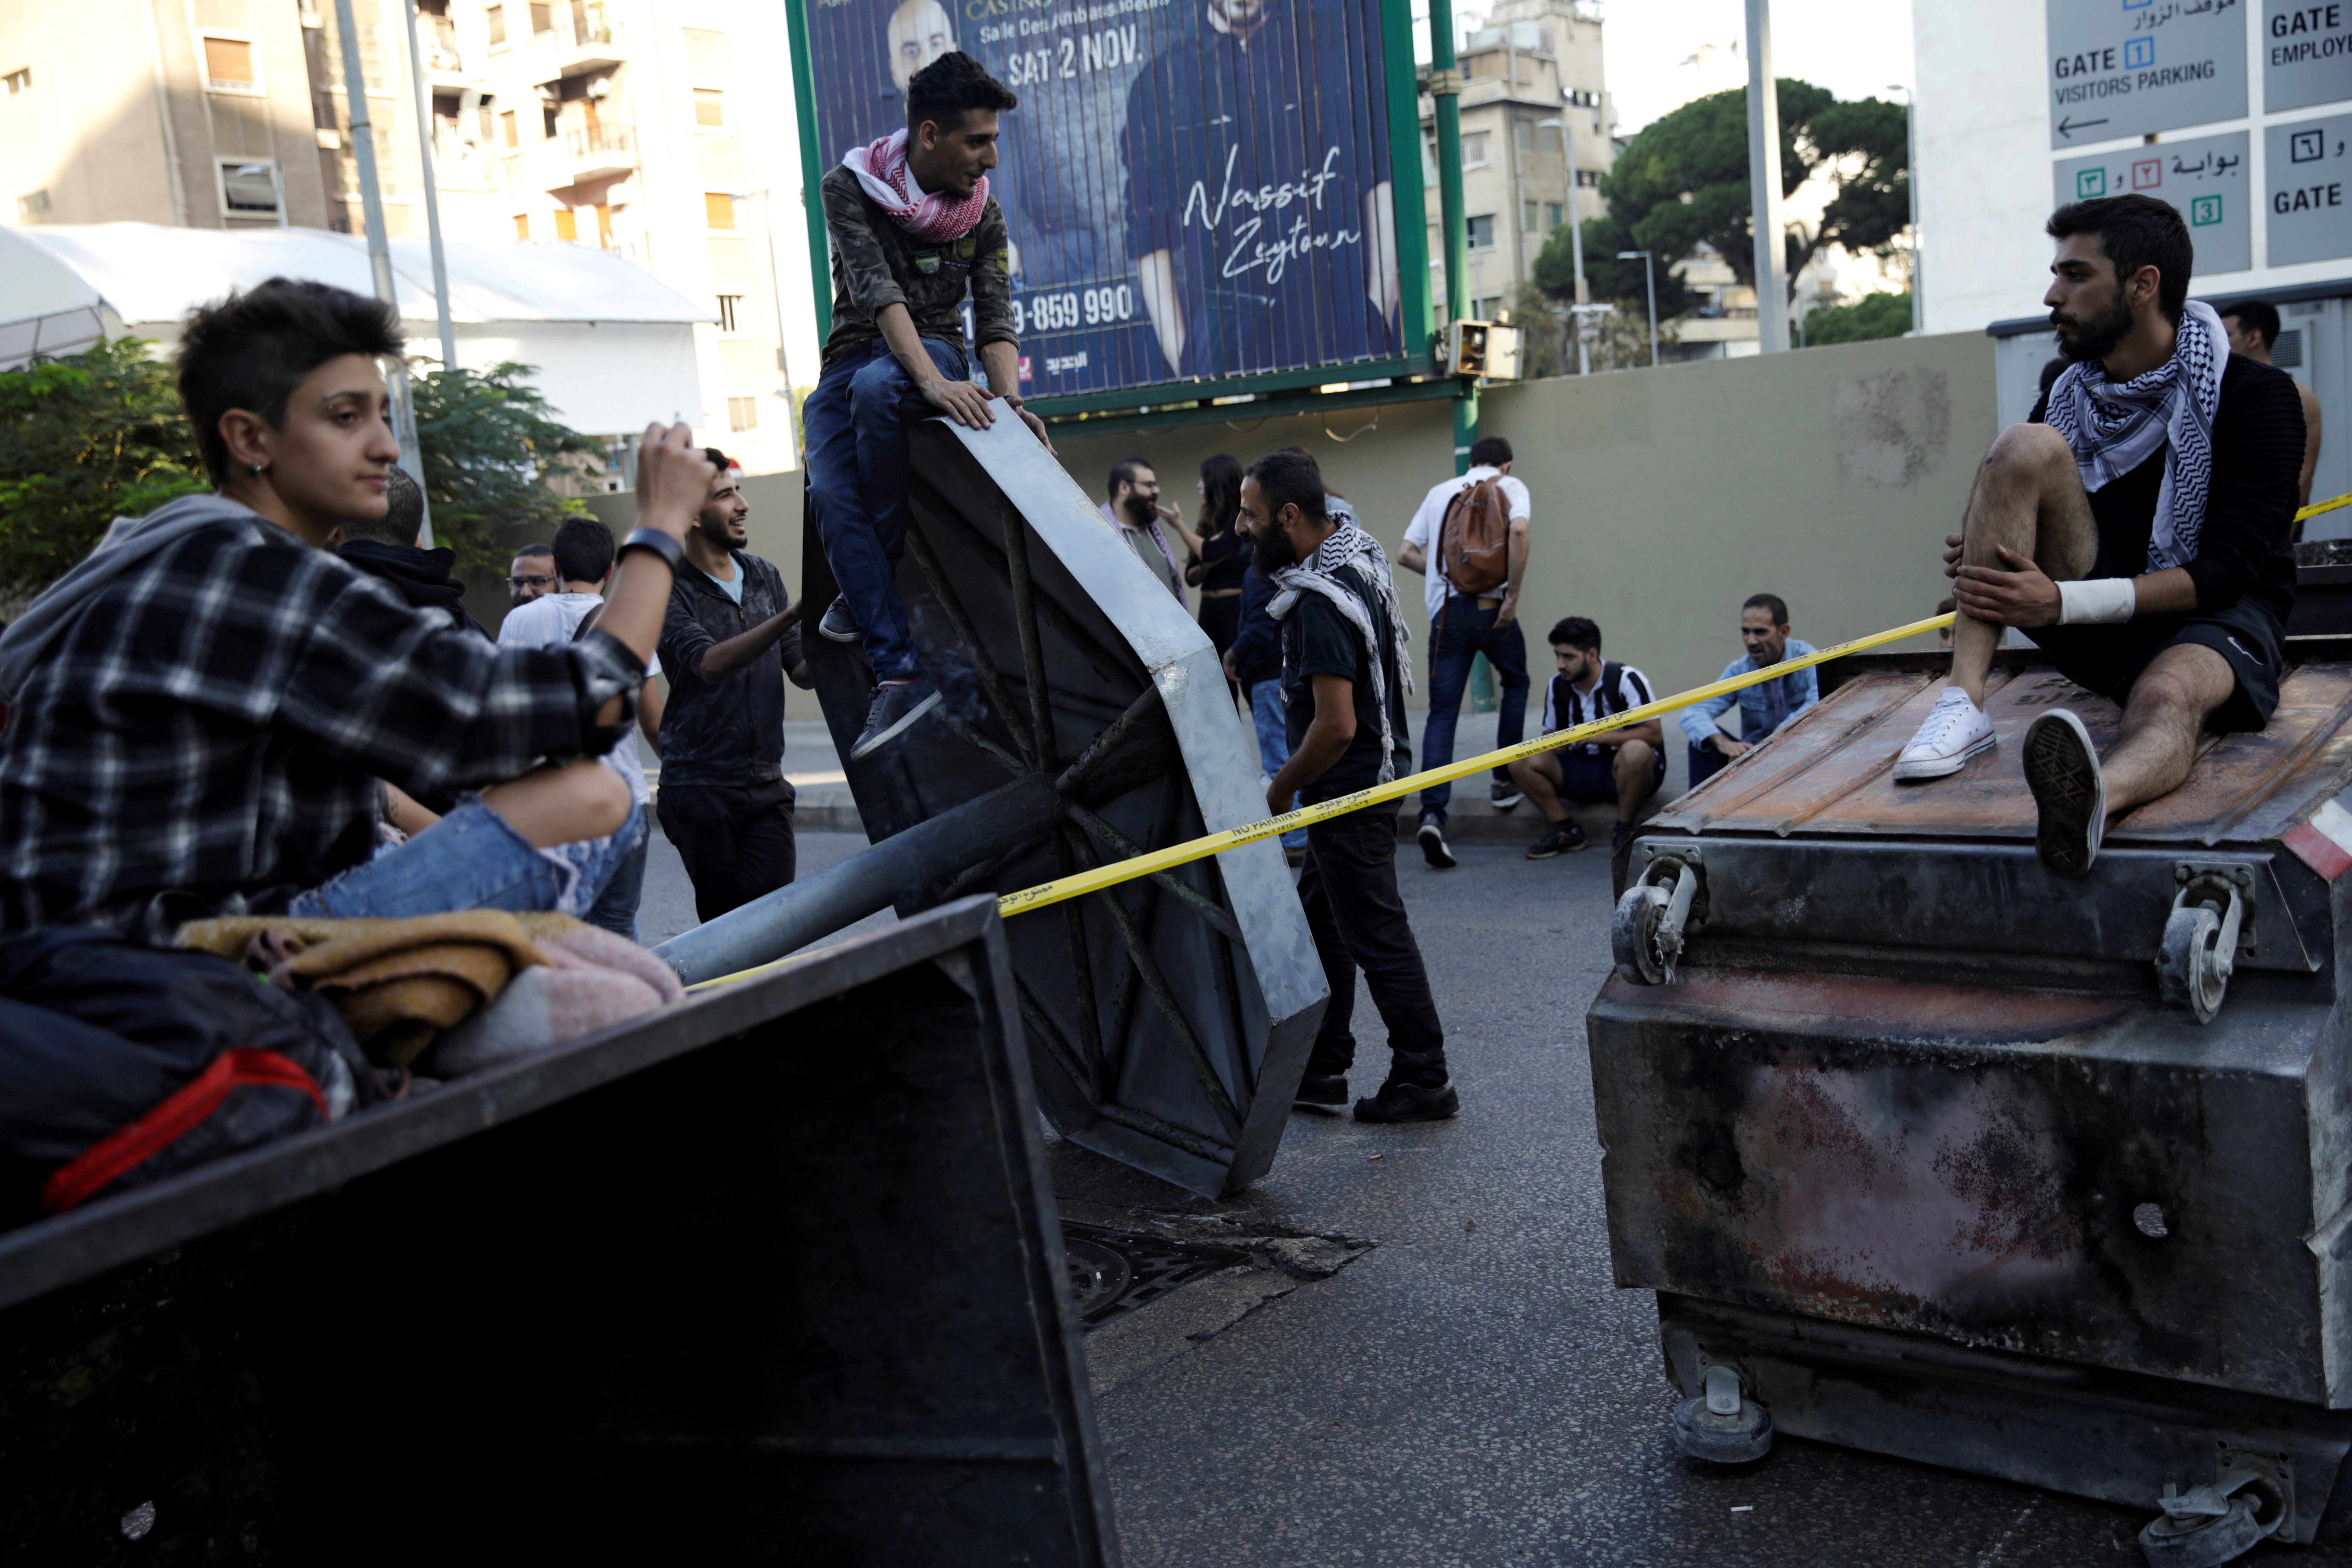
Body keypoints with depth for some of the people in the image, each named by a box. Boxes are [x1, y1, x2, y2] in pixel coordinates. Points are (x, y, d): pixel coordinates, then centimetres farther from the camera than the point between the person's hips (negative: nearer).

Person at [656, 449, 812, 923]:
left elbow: (801, 669, 12)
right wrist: (793, 614, -32)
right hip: (701, 790, -4)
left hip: (767, 785, 4)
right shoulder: (670, 589, -6)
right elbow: (710, 664, -23)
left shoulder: (764, 576, 12)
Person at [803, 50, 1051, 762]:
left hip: (938, 353, 0)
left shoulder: (983, 213, -1)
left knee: (876, 385, -36)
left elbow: (996, 318, -5)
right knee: (832, 497, -25)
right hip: (853, 356, 0)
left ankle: (869, 582, -21)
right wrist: (932, 381, -40)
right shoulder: (849, 188, -11)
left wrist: (1010, 399, -26)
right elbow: (876, 289, -25)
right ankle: (899, 674, -32)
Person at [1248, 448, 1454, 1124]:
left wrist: (1282, 789, -14)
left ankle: (1423, 1079, 13)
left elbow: (1336, 726, -29)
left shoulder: (1321, 602, -26)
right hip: (1374, 768, 10)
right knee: (1319, 920, 18)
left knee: (1376, 935, 1)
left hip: (1349, 790, -10)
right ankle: (1321, 1068, 27)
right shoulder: (1358, 551, 5)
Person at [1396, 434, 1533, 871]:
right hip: (1491, 607, -2)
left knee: (1441, 714, 0)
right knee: (1516, 683, 25)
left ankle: (1433, 814, -15)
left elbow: (1406, 554, 14)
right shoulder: (1510, 486, 7)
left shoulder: (1439, 492, 19)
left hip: (1446, 610, 2)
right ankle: (1504, 781, 26)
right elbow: (1519, 530, -15)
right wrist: (1513, 594, -11)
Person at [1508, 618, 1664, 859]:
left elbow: (1654, 734, -17)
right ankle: (1566, 830, -9)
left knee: (1636, 751, -40)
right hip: (1582, 770, 4)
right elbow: (1551, 735, 12)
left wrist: (1601, 736, -22)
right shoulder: (1557, 686, 4)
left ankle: (1624, 831, -18)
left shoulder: (1627, 679, -12)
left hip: (1622, 772, -4)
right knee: (1520, 761, -15)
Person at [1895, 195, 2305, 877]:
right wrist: (1976, 562, -16)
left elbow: (2229, 568, -19)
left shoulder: (2256, 397, -10)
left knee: (2169, 694, -42)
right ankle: (1964, 703, -32)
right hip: (2099, 637, 4)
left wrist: (2064, 603, -30)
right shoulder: (2067, 401, 6)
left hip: (2217, 618, -4)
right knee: (2025, 445, -18)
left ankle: (2090, 798, -79)